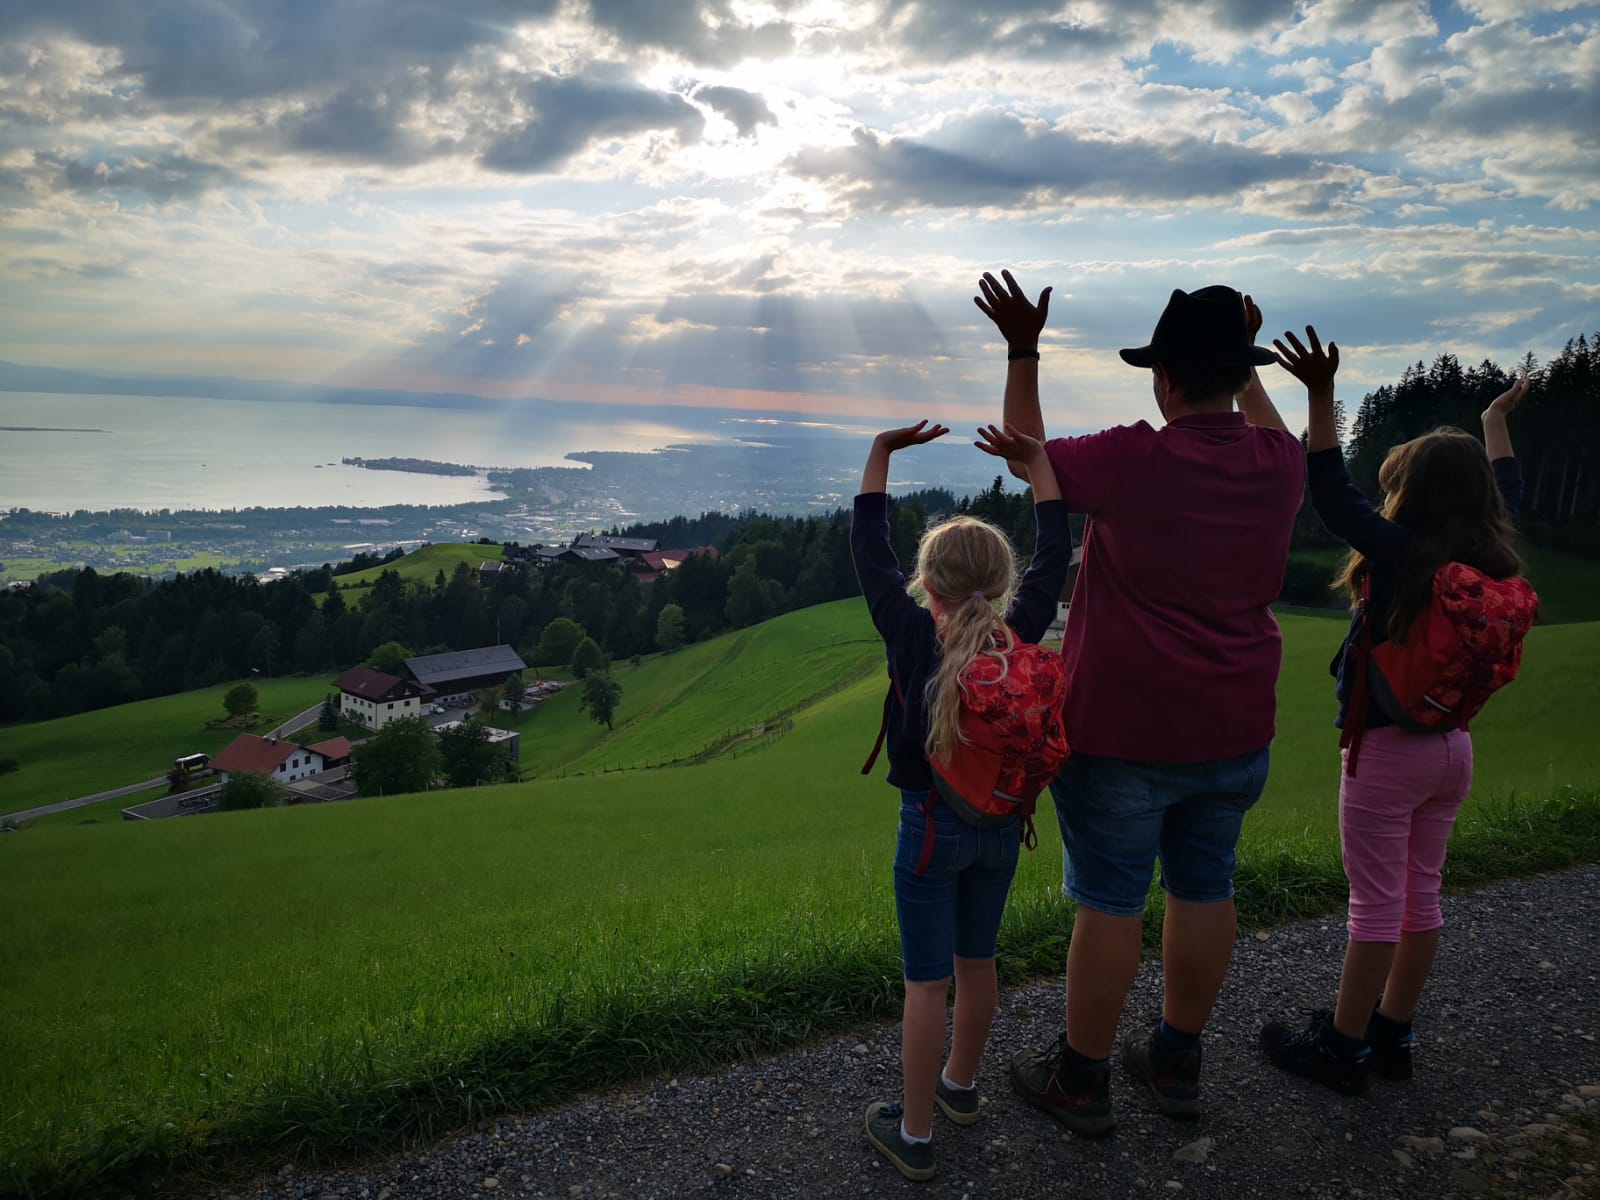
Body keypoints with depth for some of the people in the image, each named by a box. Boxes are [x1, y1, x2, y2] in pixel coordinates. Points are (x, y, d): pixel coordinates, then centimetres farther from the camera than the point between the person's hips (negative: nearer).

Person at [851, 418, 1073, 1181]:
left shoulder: (913, 636, -18)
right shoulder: (1020, 633, -9)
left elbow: (868, 553, -9)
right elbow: (1055, 554, 3)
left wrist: (880, 455, -5)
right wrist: (1036, 461, 7)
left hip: (931, 824, -4)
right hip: (1001, 824, 4)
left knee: (928, 982, 5)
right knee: (976, 962, 21)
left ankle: (914, 1134, 18)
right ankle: (960, 1085, 42)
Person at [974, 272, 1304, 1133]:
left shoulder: (1130, 462, -19)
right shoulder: (1278, 464, -2)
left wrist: (1022, 351, 6)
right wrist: (1243, 359, 31)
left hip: (1126, 732, -6)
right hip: (1234, 731, 6)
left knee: (1109, 901, 5)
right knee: (1203, 888, 16)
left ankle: (1080, 1079, 21)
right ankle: (1177, 1063, 33)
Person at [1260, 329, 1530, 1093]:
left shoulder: (1400, 553, -20)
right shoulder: (1488, 559, 0)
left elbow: (1331, 492, -22)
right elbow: (1506, 491, 19)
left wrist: (1321, 394, -26)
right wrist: (1496, 419, 34)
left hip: (1386, 749, -7)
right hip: (1451, 745, 7)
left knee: (1377, 903, 1)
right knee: (1421, 894, 15)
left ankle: (1342, 1050, 13)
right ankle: (1392, 1036, 29)